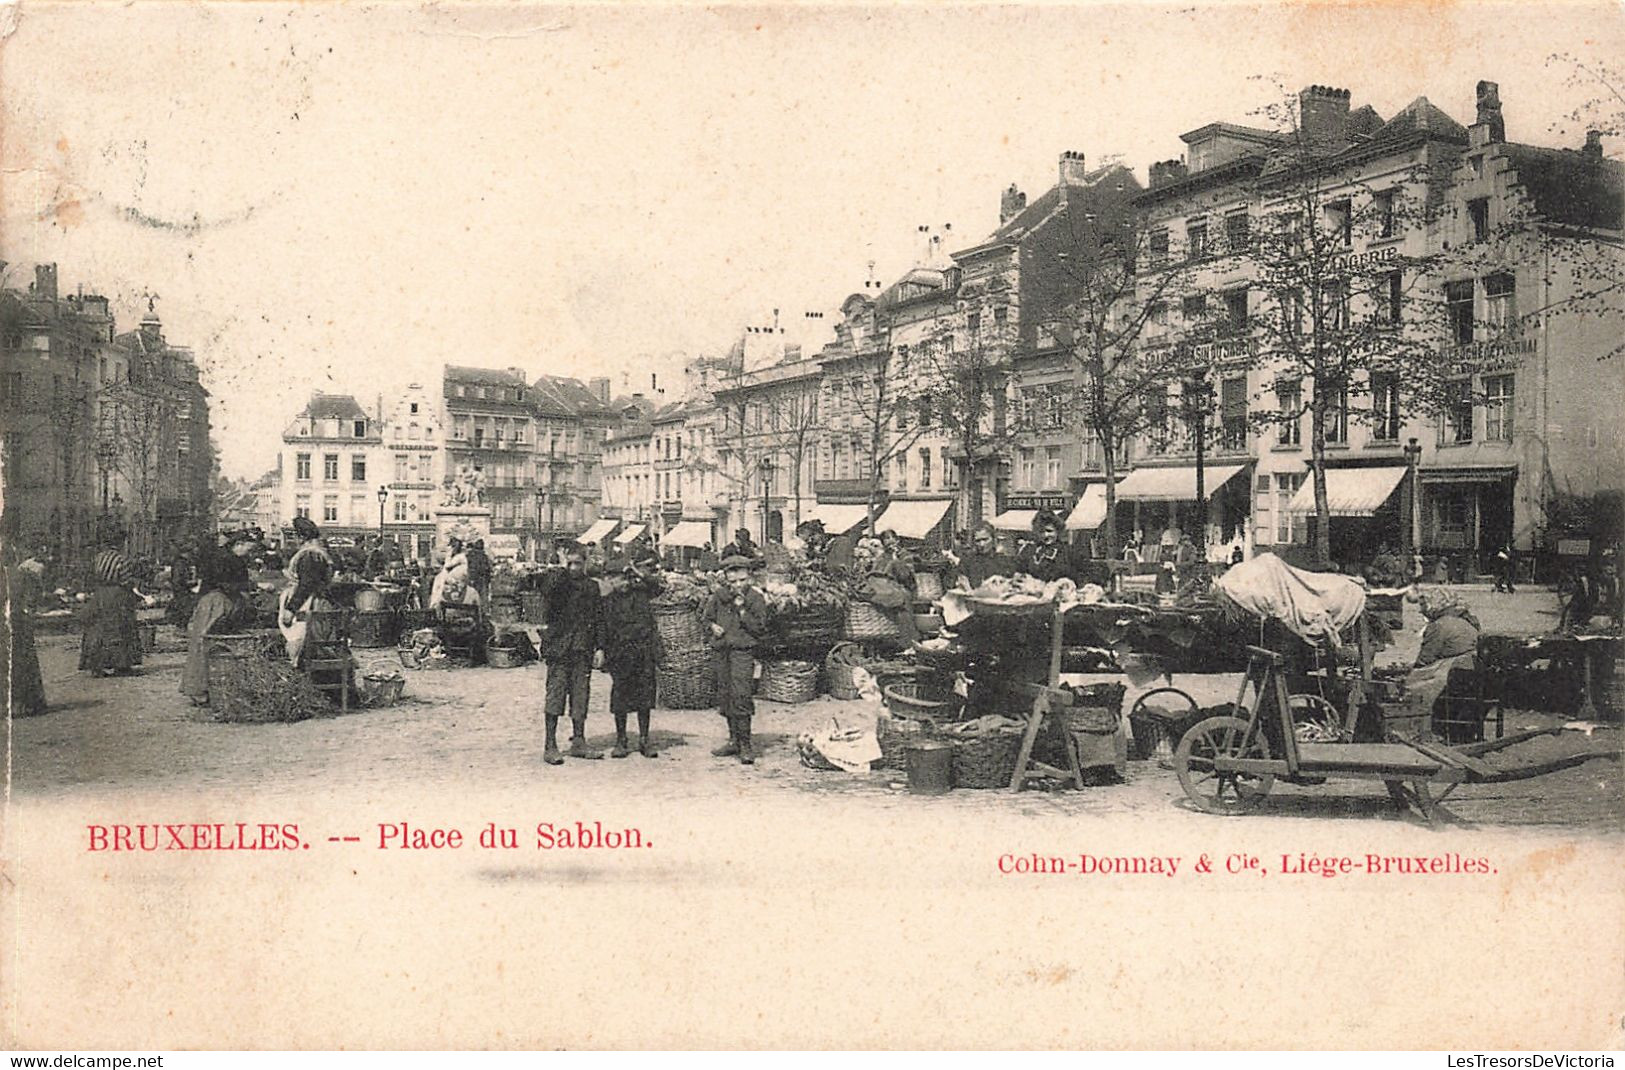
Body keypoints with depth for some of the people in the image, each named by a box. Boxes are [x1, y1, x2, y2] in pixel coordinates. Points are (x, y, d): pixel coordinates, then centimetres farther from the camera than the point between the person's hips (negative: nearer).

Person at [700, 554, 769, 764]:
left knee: (740, 697, -14)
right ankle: (734, 740, 21)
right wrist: (712, 626, 1)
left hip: (743, 653, -5)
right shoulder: (720, 596, 8)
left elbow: (760, 629, -9)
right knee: (725, 698, 10)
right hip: (721, 652, 5)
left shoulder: (756, 599, -3)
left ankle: (746, 745, -9)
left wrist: (742, 609, -16)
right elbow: (704, 615, 22)